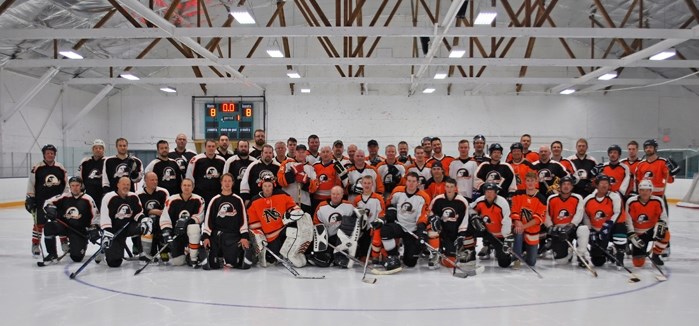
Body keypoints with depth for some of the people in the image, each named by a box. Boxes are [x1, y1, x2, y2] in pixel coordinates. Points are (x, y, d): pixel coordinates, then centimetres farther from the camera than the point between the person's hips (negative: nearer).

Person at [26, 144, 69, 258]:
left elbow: (66, 183, 11)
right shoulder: (37, 168, -3)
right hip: (41, 200, -3)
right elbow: (31, 183, -2)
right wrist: (29, 198, -5)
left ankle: (65, 243, 22)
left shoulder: (60, 168, 5)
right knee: (39, 223, 1)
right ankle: (35, 246, 11)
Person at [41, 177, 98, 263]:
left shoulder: (87, 199, -5)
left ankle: (82, 244, 24)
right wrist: (50, 209, -23)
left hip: (79, 230, -3)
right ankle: (52, 253, -9)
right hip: (64, 226, 3)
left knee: (77, 257, -15)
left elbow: (95, 216, -1)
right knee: (49, 226, -29)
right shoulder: (64, 197, 0)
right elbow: (47, 203, -1)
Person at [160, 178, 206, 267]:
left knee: (194, 227, -39)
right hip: (176, 234, 1)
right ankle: (184, 255, 31)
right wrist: (166, 231, -21)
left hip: (191, 231, -1)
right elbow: (165, 217, -8)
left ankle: (194, 258, -24)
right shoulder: (172, 200, -5)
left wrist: (188, 220, -30)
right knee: (177, 262, -10)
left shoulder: (198, 200, -5)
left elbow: (200, 216, -13)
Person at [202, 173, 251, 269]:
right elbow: (208, 219, 5)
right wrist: (205, 236, -5)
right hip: (217, 234, 1)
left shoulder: (238, 200, 7)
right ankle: (220, 257, 25)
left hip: (234, 235, -1)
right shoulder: (215, 200, 9)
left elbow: (243, 219, 3)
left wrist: (244, 236, -7)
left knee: (232, 261, -18)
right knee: (212, 264, -10)